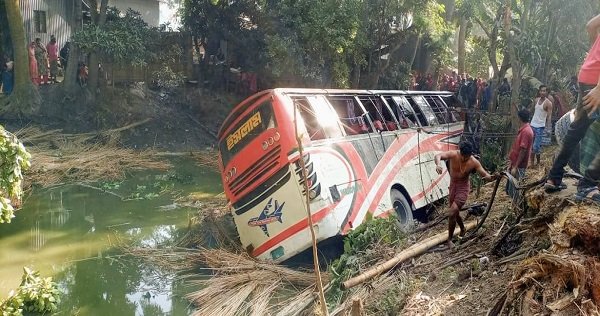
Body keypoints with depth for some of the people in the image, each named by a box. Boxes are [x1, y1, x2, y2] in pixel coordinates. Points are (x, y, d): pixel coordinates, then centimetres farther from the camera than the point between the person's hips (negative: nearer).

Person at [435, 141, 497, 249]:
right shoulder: (453, 155, -19)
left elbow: (485, 175, -16)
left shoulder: (474, 162, -19)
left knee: (452, 213, -15)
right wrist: (438, 164, -58)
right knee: (454, 212, 20)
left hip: (463, 188, -4)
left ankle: (449, 240, 0)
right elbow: (438, 156, -35)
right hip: (452, 186, 4)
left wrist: (491, 177, -41)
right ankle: (462, 230, 49)